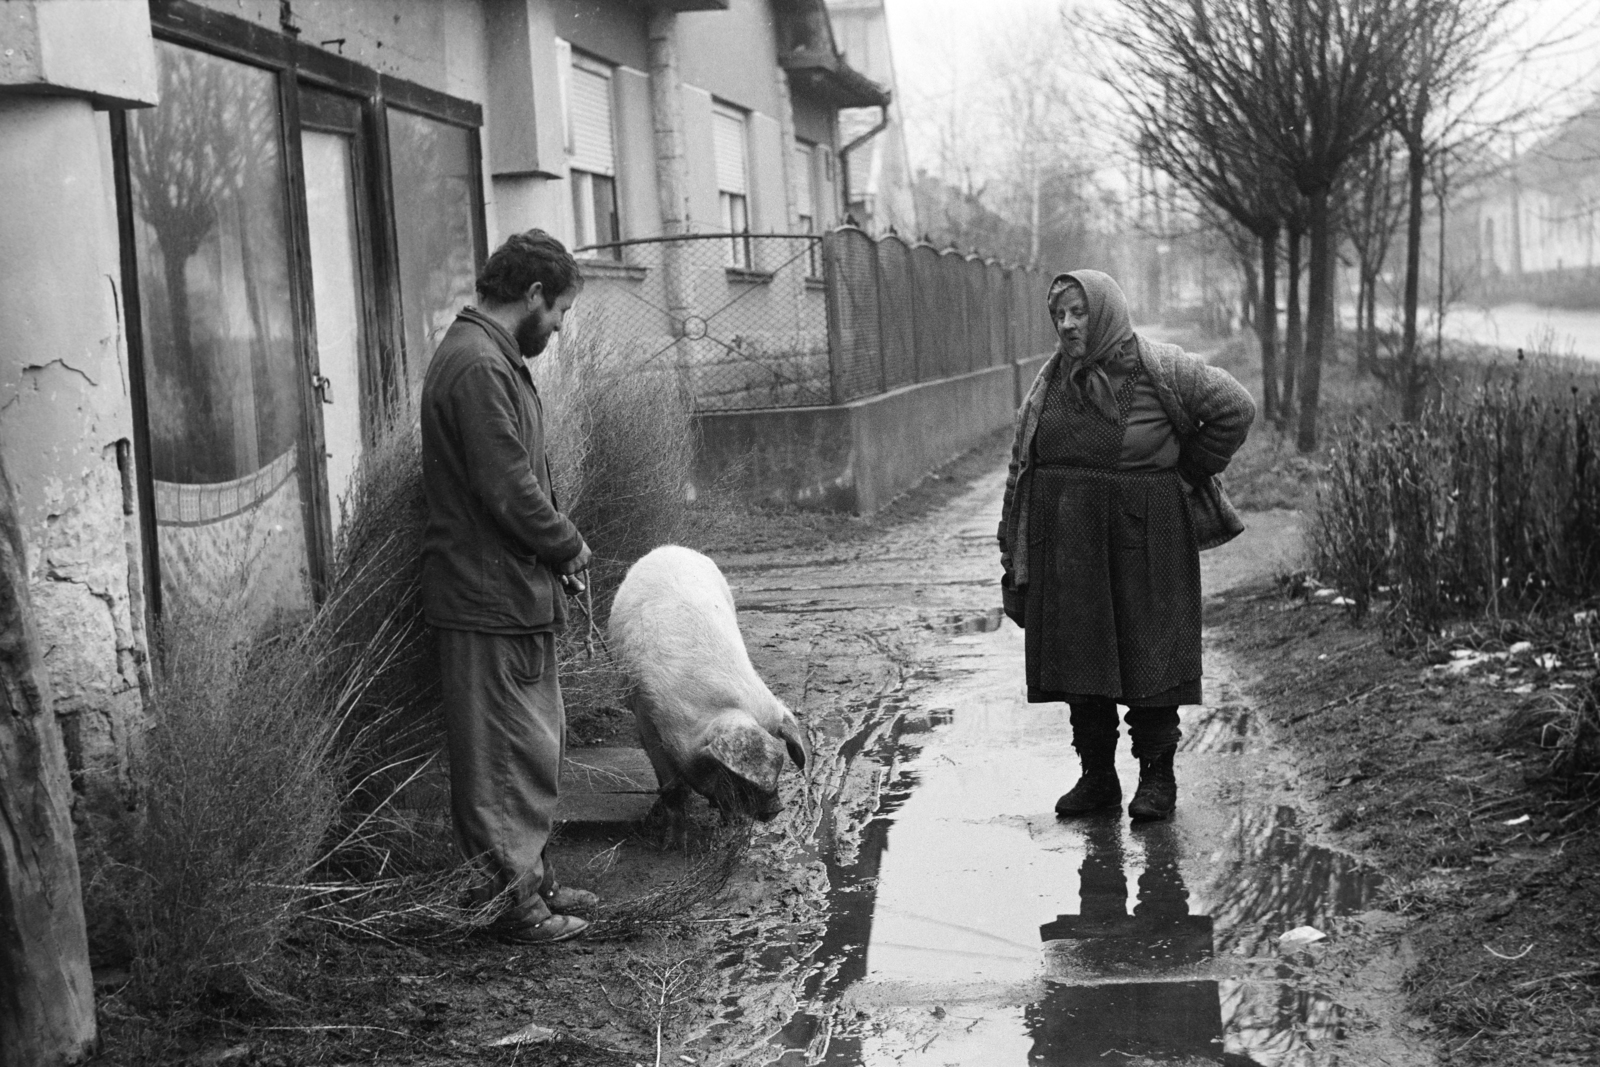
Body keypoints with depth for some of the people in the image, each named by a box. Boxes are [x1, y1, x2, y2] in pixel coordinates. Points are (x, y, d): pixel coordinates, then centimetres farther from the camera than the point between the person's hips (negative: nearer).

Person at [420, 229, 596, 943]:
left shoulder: (487, 356, 14)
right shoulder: (479, 366, -20)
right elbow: (510, 490, -24)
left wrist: (556, 545, 8)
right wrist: (569, 547, -9)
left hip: (512, 594, 11)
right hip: (492, 597, -11)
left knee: (537, 745, 18)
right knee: (510, 756, -1)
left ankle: (532, 881, 28)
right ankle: (519, 903, 8)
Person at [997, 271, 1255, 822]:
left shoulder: (1158, 368, -7)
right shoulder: (1051, 380, 8)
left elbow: (1236, 407, -4)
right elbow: (1023, 462, 9)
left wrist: (1186, 471, -2)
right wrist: (1013, 550, 2)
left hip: (1143, 539, -4)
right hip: (1068, 544, 5)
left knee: (1148, 652, 1)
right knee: (1078, 654, 6)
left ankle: (1157, 776, 12)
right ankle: (1096, 775, 16)